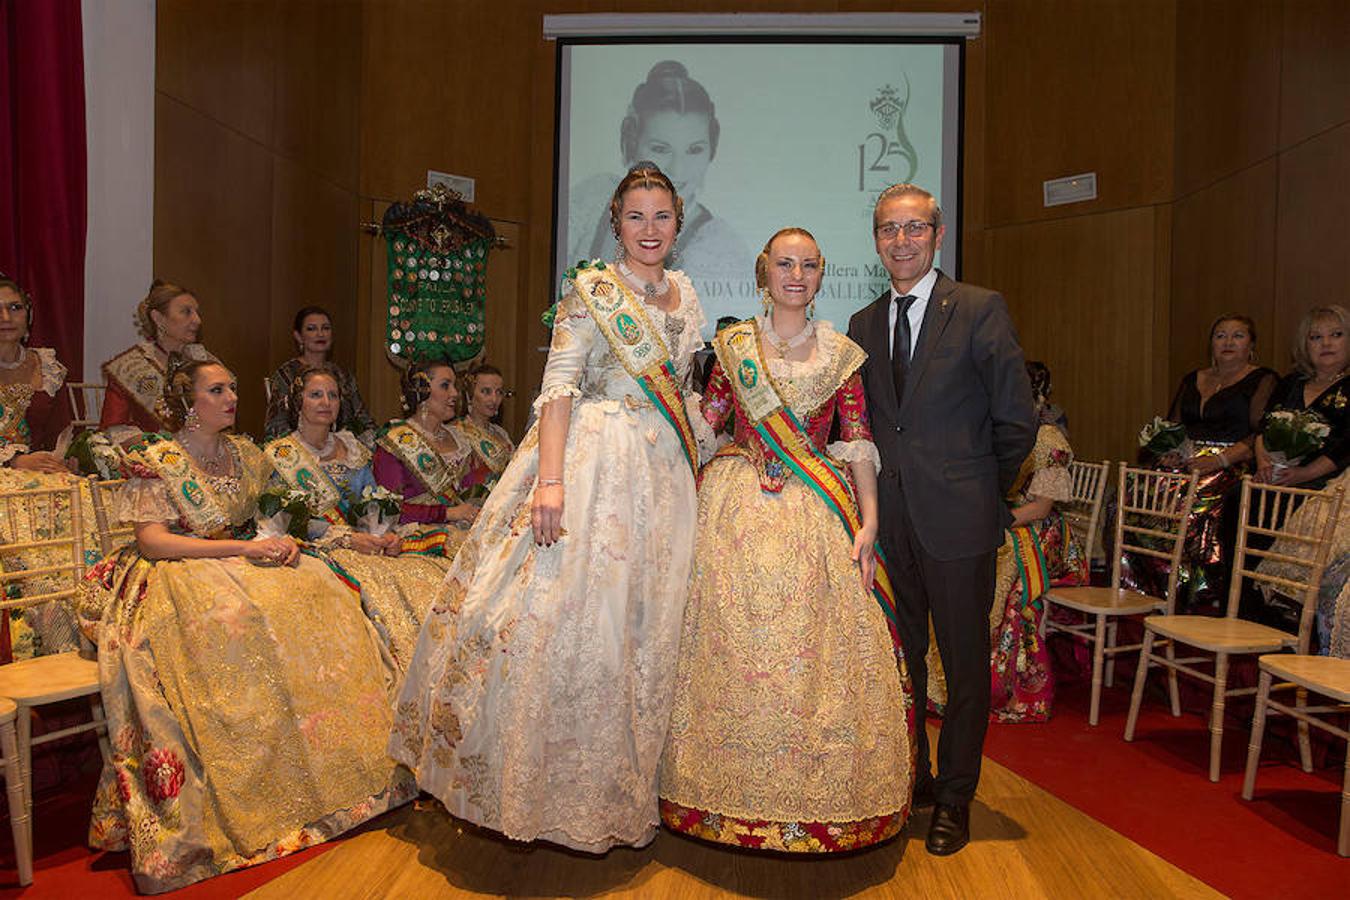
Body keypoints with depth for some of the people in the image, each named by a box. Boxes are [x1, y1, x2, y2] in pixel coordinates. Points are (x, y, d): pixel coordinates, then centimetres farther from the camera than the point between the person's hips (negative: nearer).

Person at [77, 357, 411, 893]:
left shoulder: (245, 455, 12)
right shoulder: (156, 461, -5)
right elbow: (151, 541, -14)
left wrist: (284, 542, -6)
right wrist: (244, 548, -21)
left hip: (243, 565, 6)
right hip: (178, 577, -6)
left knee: (320, 595, -20)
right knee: (242, 618, -36)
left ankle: (346, 767, -15)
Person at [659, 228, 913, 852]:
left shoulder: (841, 353, 7)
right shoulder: (733, 345, 7)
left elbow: (858, 445, 2)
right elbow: (704, 425, 7)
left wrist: (869, 524, -7)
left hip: (817, 518, 0)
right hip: (737, 512, 0)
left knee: (816, 651, 2)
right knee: (736, 652, 3)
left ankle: (816, 803, 20)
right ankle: (737, 795, 21)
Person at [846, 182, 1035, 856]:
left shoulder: (980, 310, -4)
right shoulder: (862, 325, 11)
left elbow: (1017, 421, -3)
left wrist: (983, 491, 3)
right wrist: (879, 496, 7)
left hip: (957, 519, -4)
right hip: (888, 518, 4)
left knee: (965, 665, 8)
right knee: (898, 656, 14)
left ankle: (954, 798, 26)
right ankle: (911, 777, 33)